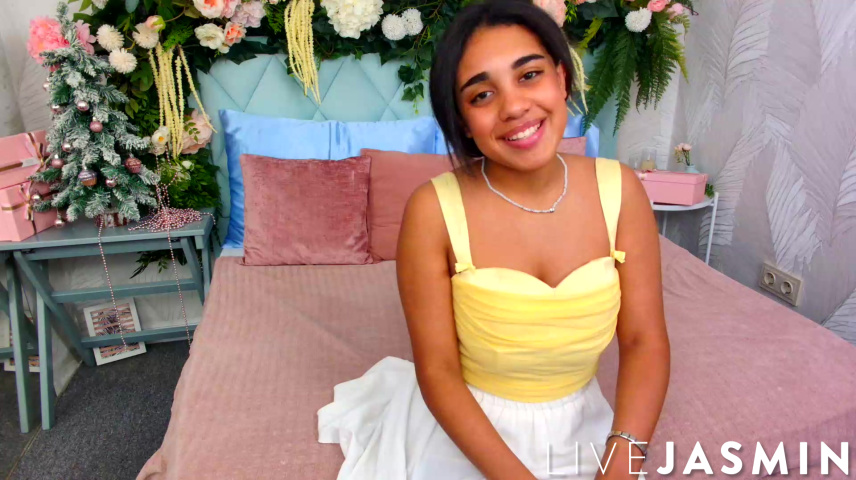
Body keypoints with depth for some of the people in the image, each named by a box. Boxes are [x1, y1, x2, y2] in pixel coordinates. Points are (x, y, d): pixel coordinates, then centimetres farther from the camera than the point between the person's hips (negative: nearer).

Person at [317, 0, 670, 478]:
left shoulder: (620, 190, -13)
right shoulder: (435, 210, -22)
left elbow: (645, 342, -10)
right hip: (465, 436, -2)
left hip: (581, 433, 3)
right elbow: (437, 370, -17)